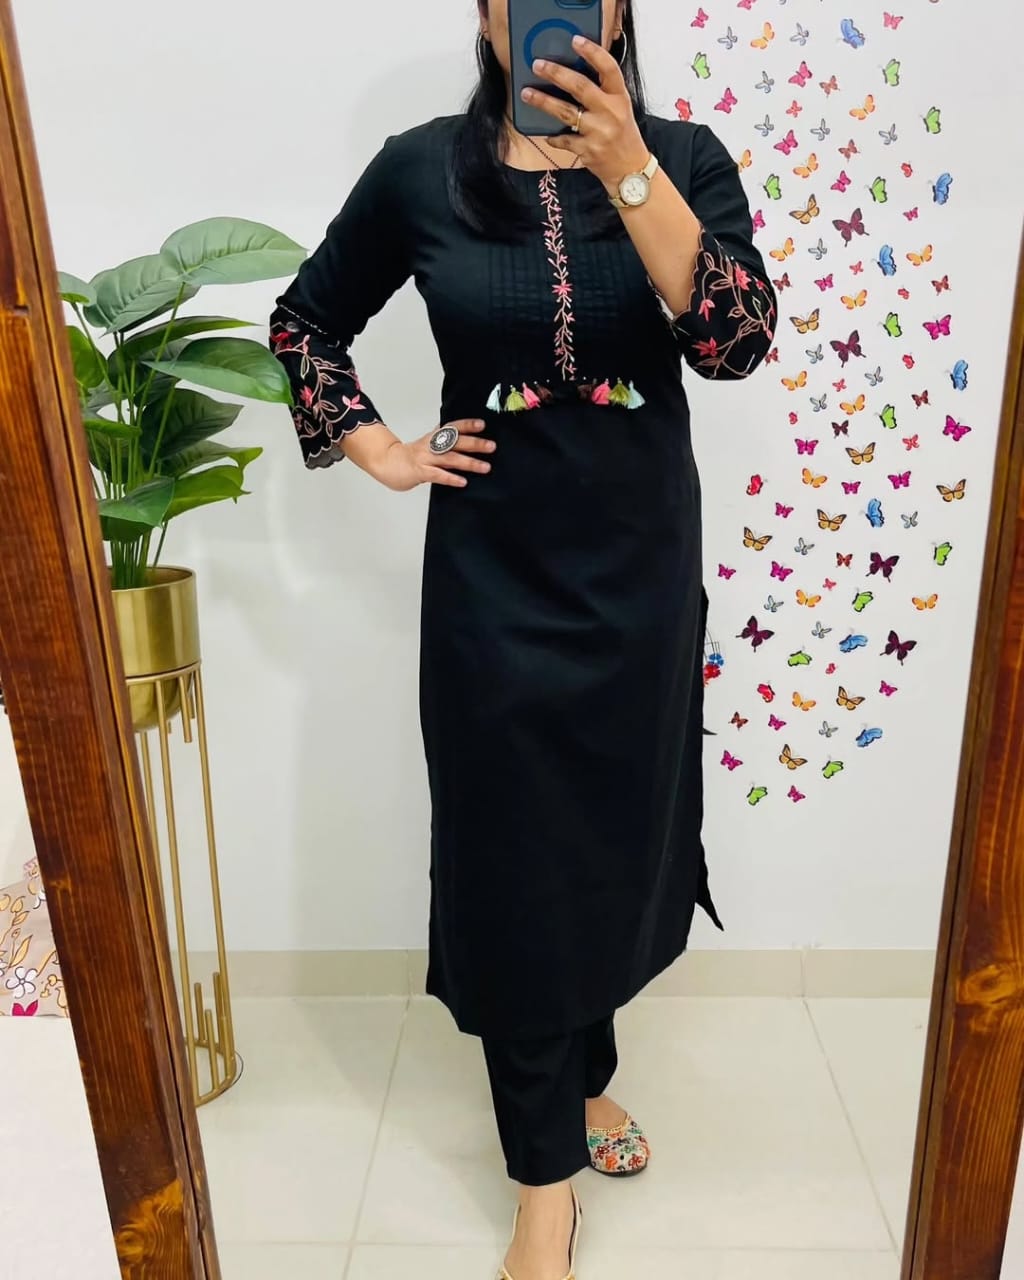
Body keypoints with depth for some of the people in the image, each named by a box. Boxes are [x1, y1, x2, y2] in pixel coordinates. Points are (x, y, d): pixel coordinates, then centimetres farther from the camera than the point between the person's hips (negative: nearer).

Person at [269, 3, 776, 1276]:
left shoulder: (683, 156, 1)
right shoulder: (421, 169, 1)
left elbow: (738, 338, -14)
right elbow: (304, 321, 12)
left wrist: (627, 170, -23)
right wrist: (380, 452, 1)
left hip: (640, 566, 2)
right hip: (492, 576, -1)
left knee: (617, 837, 16)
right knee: (518, 859, 5)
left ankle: (581, 1071, 46)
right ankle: (547, 1174, 27)